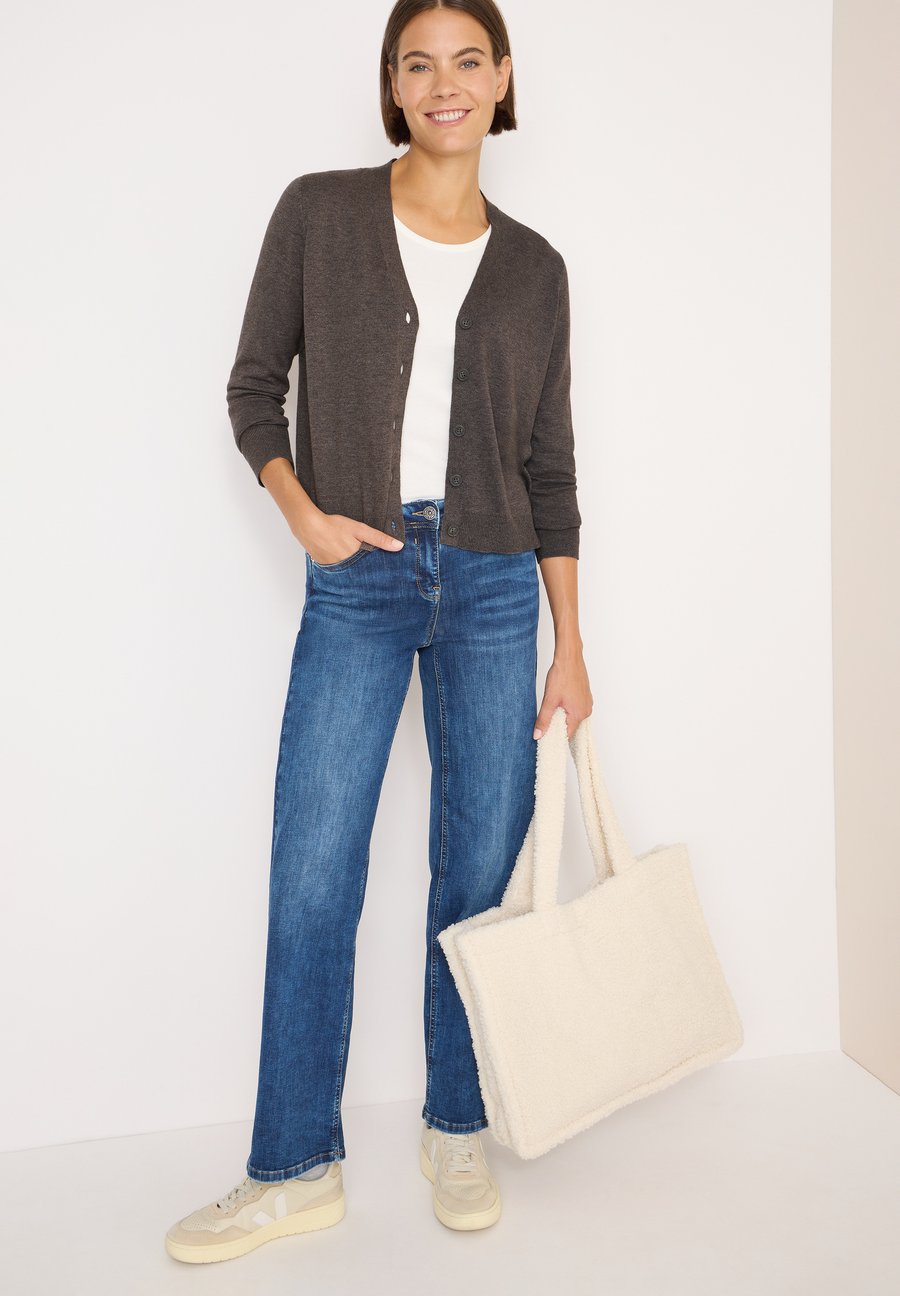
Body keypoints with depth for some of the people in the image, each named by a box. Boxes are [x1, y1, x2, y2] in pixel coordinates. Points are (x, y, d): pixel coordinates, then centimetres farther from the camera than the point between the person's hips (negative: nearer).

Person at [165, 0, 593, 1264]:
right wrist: (304, 513, -11)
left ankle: (456, 1131, 26)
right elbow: (255, 385, 7)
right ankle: (296, 1168, 17)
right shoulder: (319, 212, 4)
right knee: (313, 877, -1)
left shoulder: (533, 266, 9)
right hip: (356, 583, -1)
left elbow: (549, 463, 9)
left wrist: (570, 645, 6)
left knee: (480, 870, 6)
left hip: (493, 586, 2)